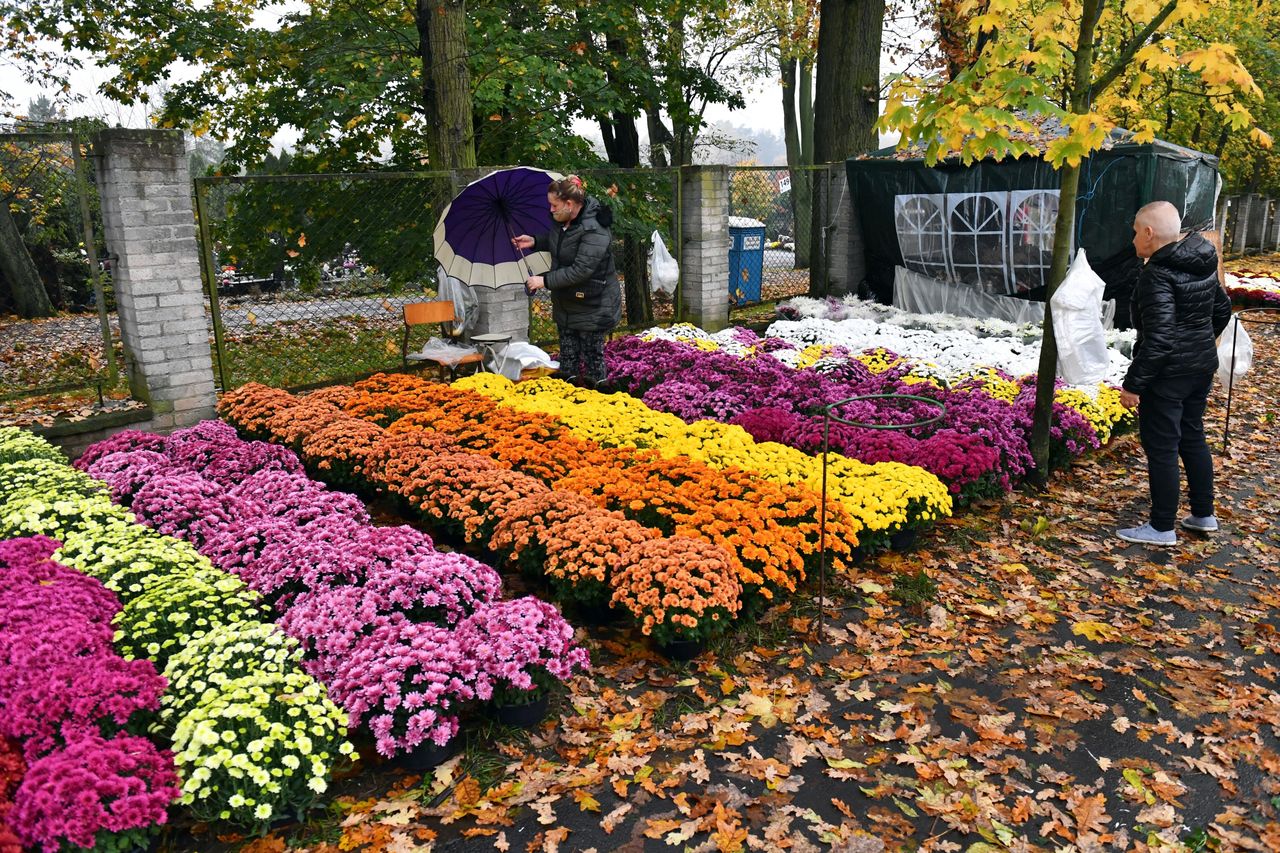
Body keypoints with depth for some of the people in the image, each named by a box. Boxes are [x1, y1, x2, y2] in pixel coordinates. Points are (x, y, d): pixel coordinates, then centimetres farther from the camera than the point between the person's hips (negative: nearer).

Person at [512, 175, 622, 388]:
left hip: (592, 306, -8)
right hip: (566, 302, 8)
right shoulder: (562, 220, -1)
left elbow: (581, 270, -31)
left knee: (592, 354, 4)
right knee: (567, 354, 18)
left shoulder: (595, 231, -27)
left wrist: (545, 281, -27)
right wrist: (534, 241, 5)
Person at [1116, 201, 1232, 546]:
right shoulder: (1202, 265, 6)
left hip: (1167, 373, -9)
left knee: (1161, 447, 1)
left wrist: (1133, 383, -22)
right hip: (1202, 366, 9)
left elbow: (1158, 338, -26)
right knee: (1192, 437, 20)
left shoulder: (1157, 275, -21)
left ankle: (1162, 528, 10)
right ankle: (1204, 514, 31)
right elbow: (1222, 309, 19)